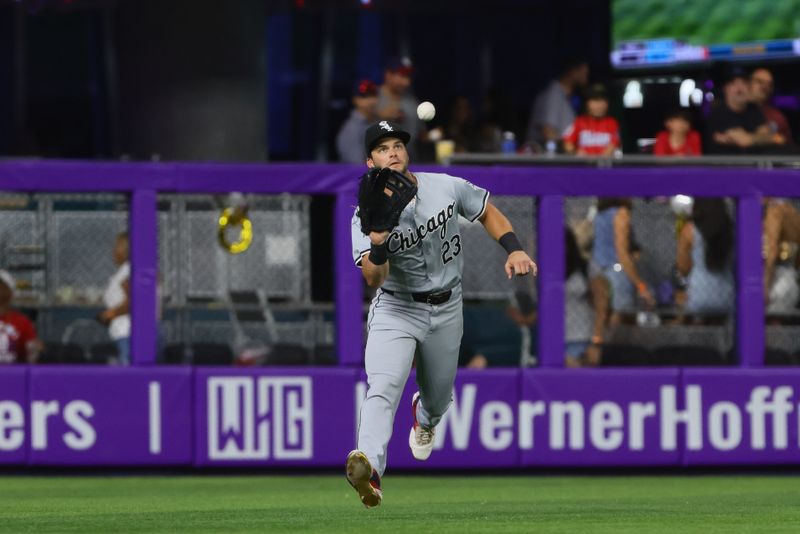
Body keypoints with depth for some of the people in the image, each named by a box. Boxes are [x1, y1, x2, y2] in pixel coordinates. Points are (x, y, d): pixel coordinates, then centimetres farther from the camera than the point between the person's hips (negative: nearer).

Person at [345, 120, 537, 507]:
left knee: (439, 396, 20)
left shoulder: (447, 188, -9)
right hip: (396, 311, -3)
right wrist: (378, 239, -44)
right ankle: (369, 468, -45)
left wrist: (513, 249, -8)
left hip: (446, 311, 3)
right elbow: (373, 279, -25)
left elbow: (488, 213, 7)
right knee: (383, 388, -27)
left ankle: (425, 418, 59)